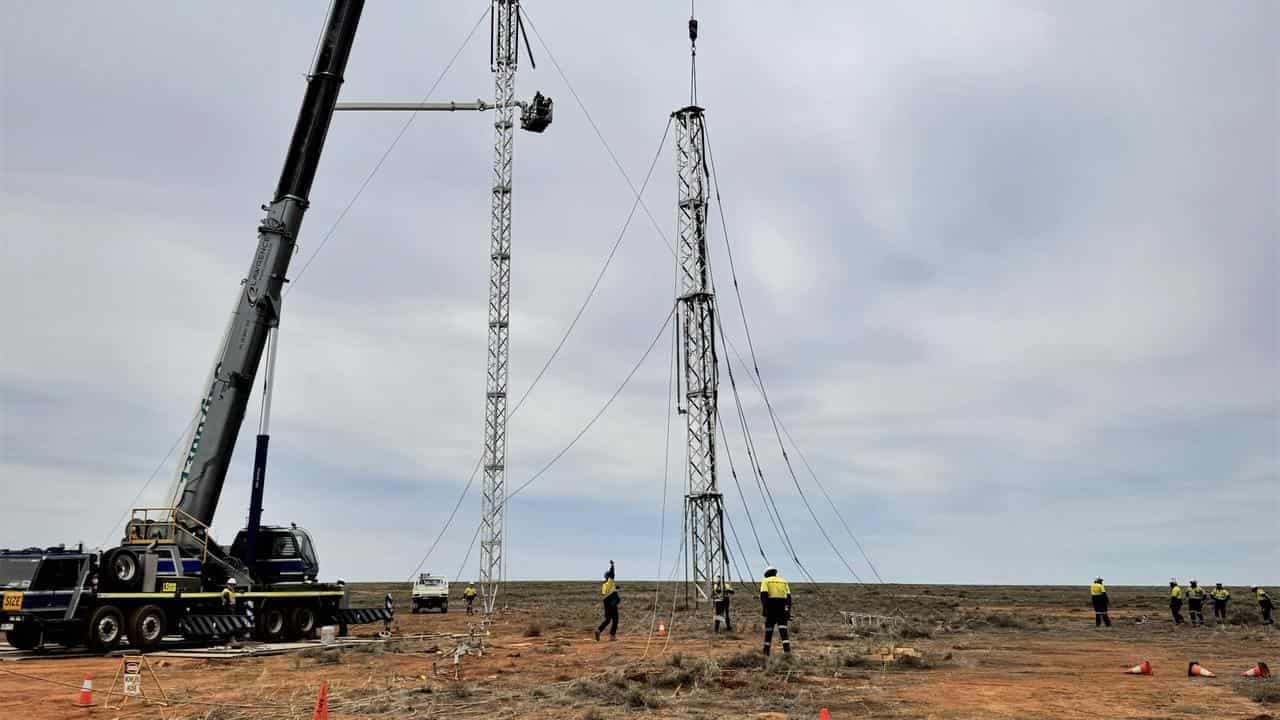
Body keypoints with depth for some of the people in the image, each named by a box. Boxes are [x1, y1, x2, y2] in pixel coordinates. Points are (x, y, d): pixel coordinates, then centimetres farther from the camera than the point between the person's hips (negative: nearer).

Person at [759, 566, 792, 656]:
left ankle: (767, 649, 13)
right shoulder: (783, 581, 19)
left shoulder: (766, 581, 7)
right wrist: (788, 611, 12)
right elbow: (789, 597, 12)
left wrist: (764, 608, -15)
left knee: (769, 628, 10)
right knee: (782, 628, -3)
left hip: (771, 607, -2)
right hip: (782, 608, 2)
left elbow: (763, 595, -9)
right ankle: (786, 647, -23)